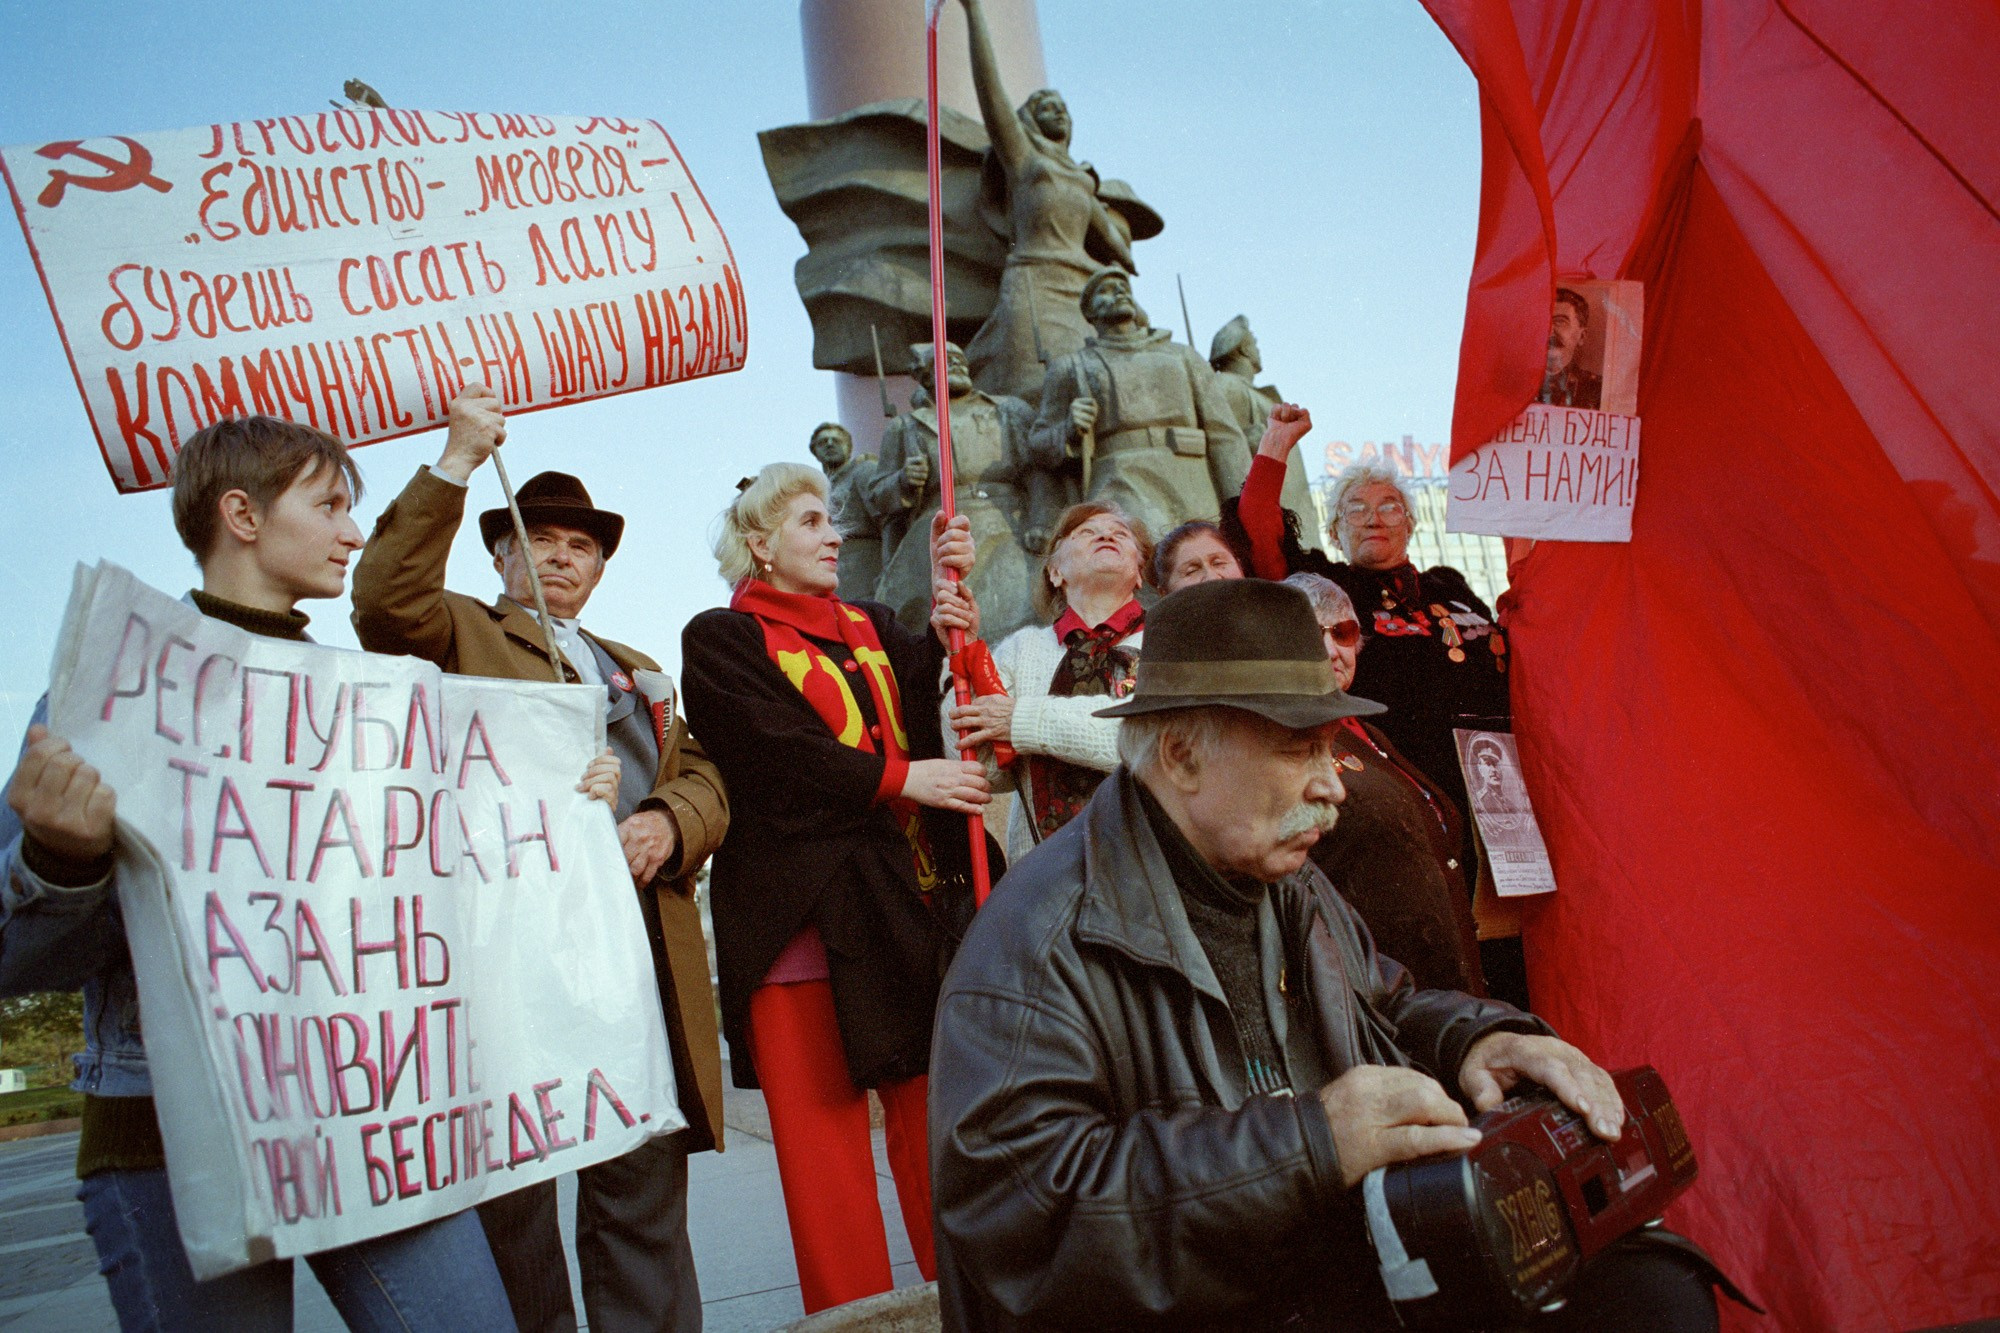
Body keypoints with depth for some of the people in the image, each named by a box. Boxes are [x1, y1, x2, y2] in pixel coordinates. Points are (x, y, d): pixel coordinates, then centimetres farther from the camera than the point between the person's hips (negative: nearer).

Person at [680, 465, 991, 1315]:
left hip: (910, 902, 5)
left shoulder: (871, 629, 20)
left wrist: (954, 598, -16)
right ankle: (849, 1306, 12)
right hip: (802, 913, -4)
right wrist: (900, 778, -14)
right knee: (821, 1125, 0)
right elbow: (777, 750, -11)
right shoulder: (721, 640, 3)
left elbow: (924, 685, 0)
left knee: (932, 1108, 6)